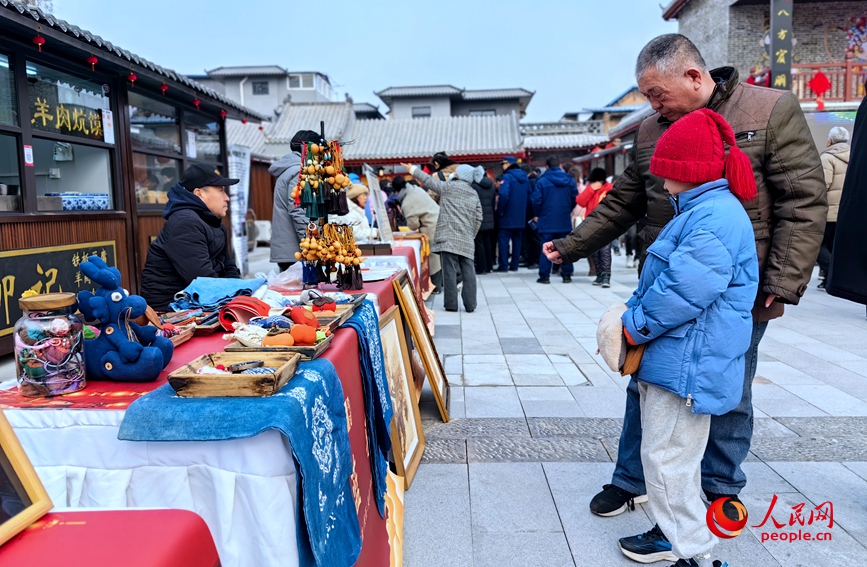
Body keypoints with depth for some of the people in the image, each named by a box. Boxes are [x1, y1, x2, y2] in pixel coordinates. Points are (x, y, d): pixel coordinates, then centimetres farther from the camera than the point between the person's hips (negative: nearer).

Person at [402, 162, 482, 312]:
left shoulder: (450, 187, -1)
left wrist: (413, 169, 17)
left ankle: (451, 304, -1)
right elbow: (478, 219, 15)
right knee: (468, 271, 4)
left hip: (449, 238, -5)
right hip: (466, 240, 5)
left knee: (450, 270, -3)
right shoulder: (474, 194, 16)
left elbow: (430, 181, 5)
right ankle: (470, 304, 5)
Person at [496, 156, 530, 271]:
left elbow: (504, 195, -24)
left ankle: (503, 266, -3)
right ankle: (514, 265, 14)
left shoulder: (507, 177, -12)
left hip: (508, 215, -7)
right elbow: (529, 196, 13)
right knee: (517, 240, 11)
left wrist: (500, 211, -14)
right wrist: (523, 209, 16)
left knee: (504, 240, -2)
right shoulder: (524, 178, 11)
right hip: (521, 216, 7)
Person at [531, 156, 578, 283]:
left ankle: (544, 276, 1)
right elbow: (576, 198, 5)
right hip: (565, 220, 3)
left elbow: (536, 200, -9)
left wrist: (537, 214, 7)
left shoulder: (542, 181, -8)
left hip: (547, 220, -3)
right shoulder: (570, 180, 3)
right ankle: (567, 275, 11)